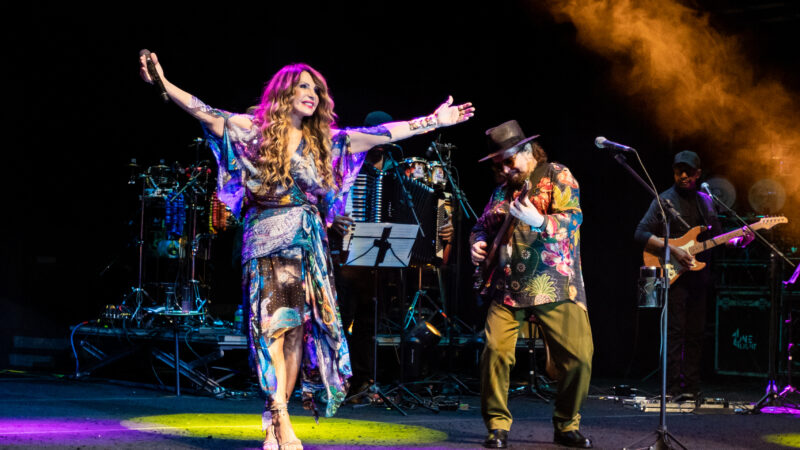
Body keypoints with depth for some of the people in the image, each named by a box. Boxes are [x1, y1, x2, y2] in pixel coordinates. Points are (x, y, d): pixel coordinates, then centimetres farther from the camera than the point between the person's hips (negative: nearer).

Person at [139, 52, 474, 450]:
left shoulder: (323, 141, 12)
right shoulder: (256, 130, 2)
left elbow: (382, 133, 12)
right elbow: (206, 114, -7)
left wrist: (433, 121, 11)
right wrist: (163, 83, -19)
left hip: (309, 242, 4)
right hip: (268, 238, -4)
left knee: (300, 328, -1)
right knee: (275, 322, -13)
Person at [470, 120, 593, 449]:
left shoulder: (556, 176, 1)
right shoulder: (503, 189, 18)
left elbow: (573, 218, -14)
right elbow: (482, 226, 28)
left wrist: (538, 222, -32)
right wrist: (478, 243, 4)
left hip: (554, 285, -4)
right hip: (508, 286, 4)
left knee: (579, 356, -10)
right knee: (495, 350, -13)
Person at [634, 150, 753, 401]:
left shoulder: (705, 201, 15)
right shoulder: (664, 201, -3)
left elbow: (717, 237, 21)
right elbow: (641, 234, -11)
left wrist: (738, 241, 1)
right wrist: (672, 250, -20)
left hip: (699, 276, 6)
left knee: (695, 335, 6)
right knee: (675, 333, -10)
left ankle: (690, 388, 10)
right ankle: (673, 389, -10)